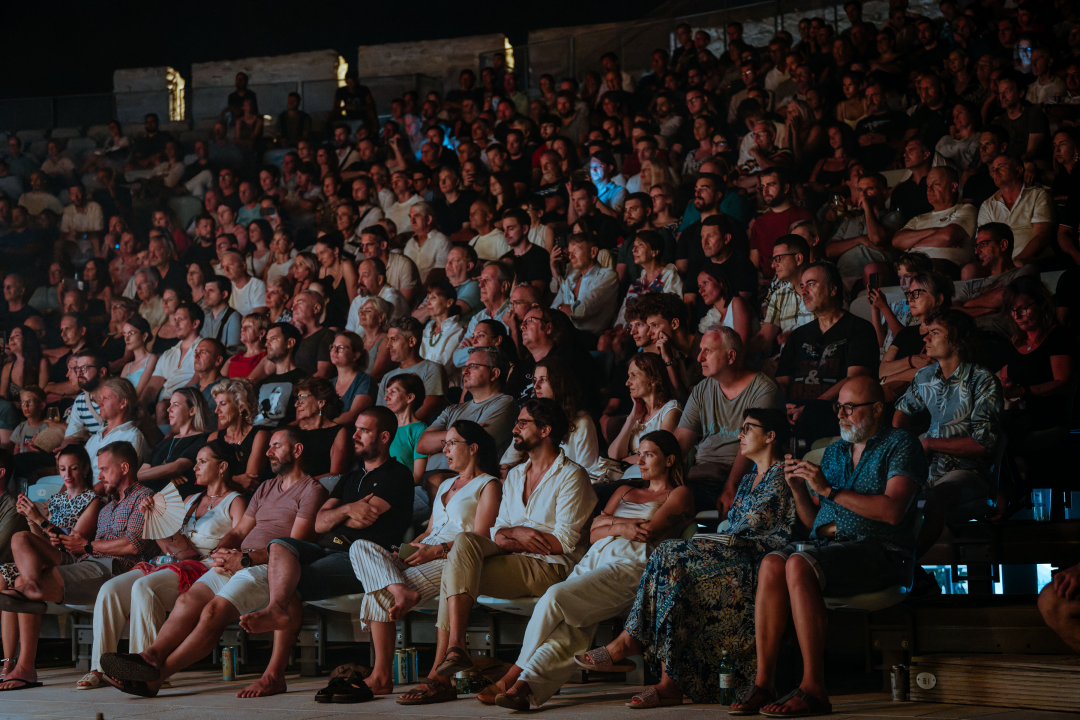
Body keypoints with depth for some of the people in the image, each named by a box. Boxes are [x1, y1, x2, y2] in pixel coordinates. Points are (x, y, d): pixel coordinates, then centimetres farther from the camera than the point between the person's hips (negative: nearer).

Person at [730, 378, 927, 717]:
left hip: (878, 549, -6)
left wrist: (830, 490, -13)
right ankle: (763, 683, -28)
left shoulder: (900, 444, 3)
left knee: (799, 564, -32)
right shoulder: (834, 451, 25)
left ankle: (813, 688, -33)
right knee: (772, 564, -24)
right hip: (825, 546, 6)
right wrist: (798, 488, 3)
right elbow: (813, 521, 23)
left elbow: (893, 510, -13)